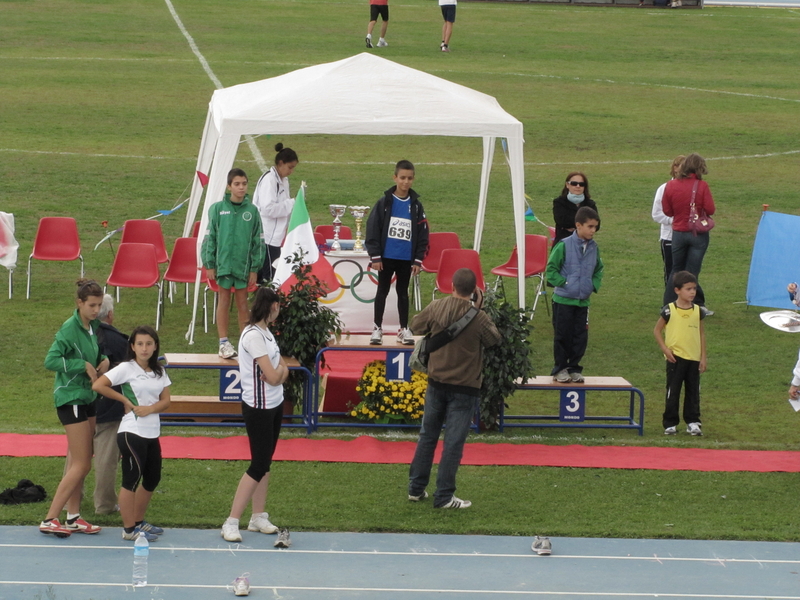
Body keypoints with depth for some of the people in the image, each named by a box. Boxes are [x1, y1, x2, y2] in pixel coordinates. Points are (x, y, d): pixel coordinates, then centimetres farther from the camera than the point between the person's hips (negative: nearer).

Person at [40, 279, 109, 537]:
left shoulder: (92, 327, 7)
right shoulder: (70, 328, -17)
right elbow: (50, 360, -24)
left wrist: (103, 360, 1)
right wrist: (83, 365, -23)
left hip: (87, 398, 8)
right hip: (71, 398, -8)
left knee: (79, 463, 12)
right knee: (82, 465, -9)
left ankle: (73, 518, 18)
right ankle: (50, 519, -7)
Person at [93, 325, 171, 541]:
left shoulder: (159, 372, 11)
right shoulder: (126, 369, -7)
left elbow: (165, 400, 7)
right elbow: (98, 385, -14)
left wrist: (151, 408, -14)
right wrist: (126, 401, -10)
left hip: (152, 433, 7)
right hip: (132, 432, -7)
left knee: (152, 478, 14)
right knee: (132, 479, -4)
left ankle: (139, 521, 29)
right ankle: (129, 529, 2)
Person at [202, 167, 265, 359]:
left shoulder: (252, 211, 1)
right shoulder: (218, 208, -2)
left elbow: (258, 241, 5)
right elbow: (210, 237, 1)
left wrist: (255, 268, 2)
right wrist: (209, 264, -2)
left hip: (243, 264, 1)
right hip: (223, 262, -1)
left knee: (243, 303, 8)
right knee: (224, 301, 6)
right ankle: (224, 342, 12)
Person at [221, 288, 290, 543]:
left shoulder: (266, 333, 9)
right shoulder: (253, 336, -21)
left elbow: (281, 371, 8)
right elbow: (273, 377, -23)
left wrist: (279, 371, -13)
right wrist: (280, 370, -3)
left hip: (274, 405, 9)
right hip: (259, 408, -9)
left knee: (265, 463, 12)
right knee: (258, 466, -8)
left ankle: (259, 517, 20)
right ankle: (231, 523, -4)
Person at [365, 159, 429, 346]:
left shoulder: (416, 205, 2)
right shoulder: (384, 202, -5)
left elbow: (422, 234, 5)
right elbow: (372, 229, -5)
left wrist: (418, 259, 0)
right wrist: (375, 256, -8)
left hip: (406, 258, 2)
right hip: (386, 257, -2)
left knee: (403, 292, 12)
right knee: (382, 291, 6)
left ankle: (404, 329, 19)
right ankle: (377, 328, 13)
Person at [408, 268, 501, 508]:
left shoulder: (436, 308, -7)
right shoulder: (478, 318, -16)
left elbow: (416, 326, 8)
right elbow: (495, 340, 1)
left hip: (436, 382, 4)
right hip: (464, 387, -4)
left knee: (427, 436, 17)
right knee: (453, 443, 2)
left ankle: (416, 488, 24)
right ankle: (444, 496, 5)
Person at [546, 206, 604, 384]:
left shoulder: (594, 248, 4)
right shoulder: (564, 246, -11)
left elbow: (598, 270, 19)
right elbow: (551, 268, -6)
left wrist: (594, 285, 4)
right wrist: (562, 282, -13)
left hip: (583, 301, 4)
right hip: (563, 300, -4)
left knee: (580, 336, 6)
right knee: (562, 335, 3)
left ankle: (574, 368, 17)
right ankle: (560, 369, 12)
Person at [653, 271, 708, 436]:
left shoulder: (698, 311, 4)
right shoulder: (669, 310, -7)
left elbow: (701, 334, 10)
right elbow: (657, 330, 1)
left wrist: (703, 357, 6)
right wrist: (665, 349, -9)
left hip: (694, 359, 3)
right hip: (675, 358, -3)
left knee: (693, 392, 7)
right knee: (673, 391, 2)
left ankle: (693, 422, 13)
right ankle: (670, 423, 8)